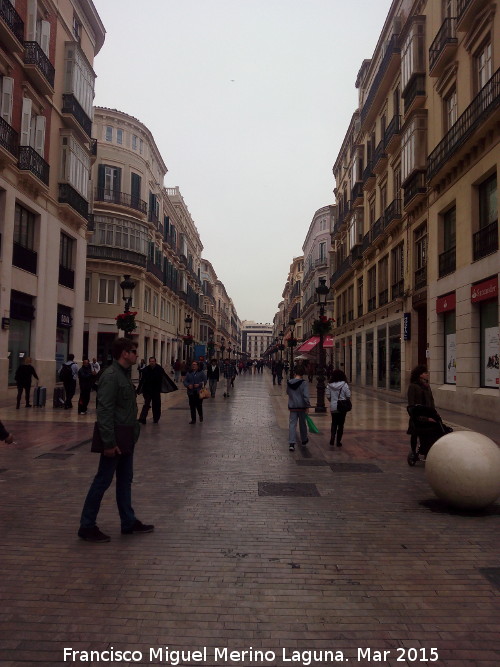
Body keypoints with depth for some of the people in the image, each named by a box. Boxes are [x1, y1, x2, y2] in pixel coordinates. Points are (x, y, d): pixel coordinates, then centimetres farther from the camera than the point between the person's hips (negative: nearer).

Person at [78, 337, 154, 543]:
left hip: (126, 438, 10)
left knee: (125, 480, 16)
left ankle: (129, 522, 26)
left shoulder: (124, 374, 12)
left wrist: (132, 434, 13)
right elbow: (104, 411, -22)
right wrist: (109, 442, -23)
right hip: (116, 439, -10)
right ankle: (87, 526, 14)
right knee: (103, 481, 1)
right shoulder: (111, 376, -18)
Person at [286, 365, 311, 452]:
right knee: (302, 424, 16)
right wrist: (307, 406, -12)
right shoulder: (304, 384, -14)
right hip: (302, 407, -2)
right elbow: (306, 396, -19)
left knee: (292, 424, 1)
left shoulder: (289, 383, 0)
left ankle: (291, 443, -11)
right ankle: (304, 440, 35)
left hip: (292, 407, 2)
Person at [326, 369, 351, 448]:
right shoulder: (344, 385, -11)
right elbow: (348, 396, -8)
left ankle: (332, 438, 1)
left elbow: (328, 396, -2)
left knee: (334, 423, 17)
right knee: (340, 424, 9)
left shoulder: (329, 385, -5)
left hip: (333, 407, 2)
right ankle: (338, 441, 13)